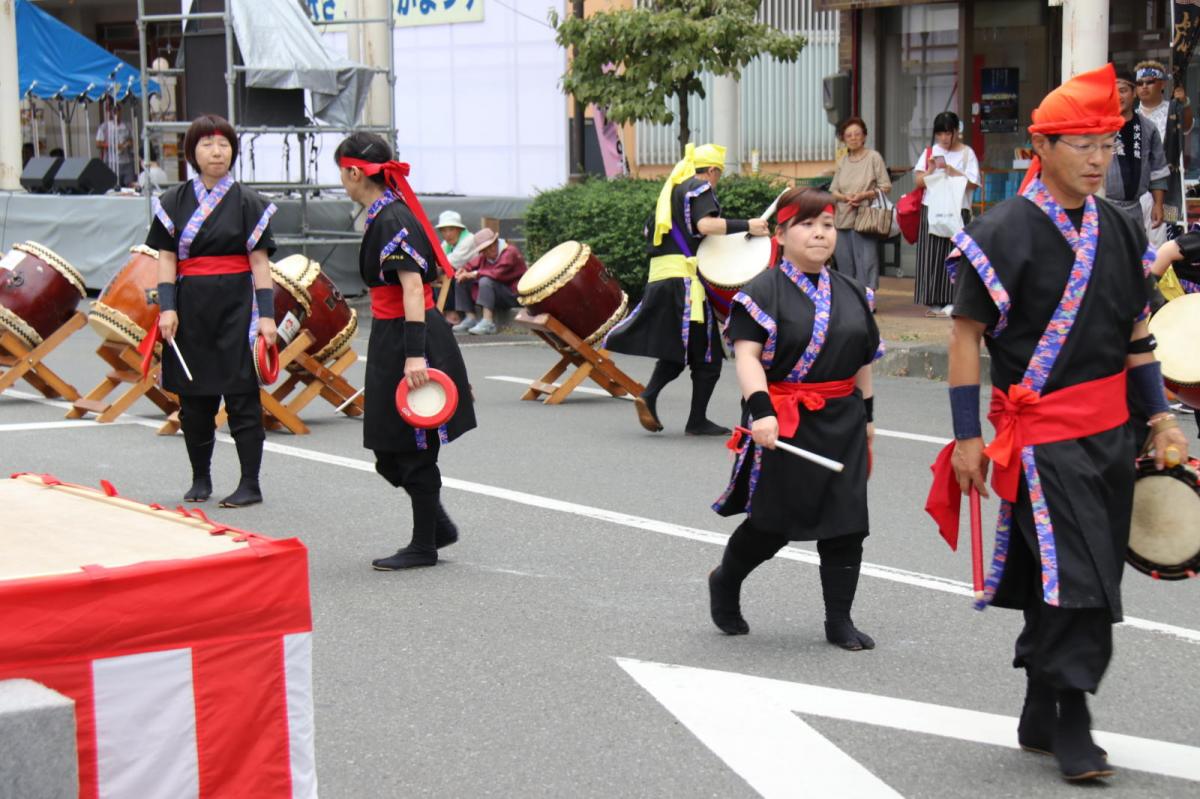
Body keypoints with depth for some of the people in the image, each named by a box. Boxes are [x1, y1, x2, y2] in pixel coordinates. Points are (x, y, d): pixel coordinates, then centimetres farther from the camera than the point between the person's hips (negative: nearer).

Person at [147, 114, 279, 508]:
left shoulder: (248, 202, 0)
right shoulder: (175, 201, 7)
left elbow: (260, 261, -2)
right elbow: (166, 258, 5)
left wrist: (266, 313, -9)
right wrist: (167, 306, -6)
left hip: (236, 302, -3)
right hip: (190, 304, 3)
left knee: (241, 394, -3)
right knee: (193, 396, 8)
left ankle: (250, 484, 2)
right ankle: (200, 479, 22)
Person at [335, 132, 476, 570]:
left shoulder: (391, 219, -17)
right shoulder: (388, 214, 13)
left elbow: (412, 288, -23)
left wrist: (414, 354, -28)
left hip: (409, 339, -10)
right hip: (393, 340, 10)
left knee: (413, 449, 2)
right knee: (392, 451, 14)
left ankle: (424, 545, 12)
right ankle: (437, 525, 25)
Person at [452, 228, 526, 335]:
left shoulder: (510, 252, -16)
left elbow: (497, 273, -28)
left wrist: (474, 274, -21)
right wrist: (463, 270, -12)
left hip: (513, 295, -8)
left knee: (485, 281, -34)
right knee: (462, 282, 4)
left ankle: (488, 323, -39)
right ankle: (470, 318, -5)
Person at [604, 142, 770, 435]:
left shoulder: (671, 189, 21)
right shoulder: (700, 188, -4)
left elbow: (648, 231, 24)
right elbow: (705, 224, -22)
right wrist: (747, 225, -24)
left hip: (659, 277, 8)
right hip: (687, 277, -8)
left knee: (676, 347, 17)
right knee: (707, 351, 0)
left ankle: (649, 396, -4)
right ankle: (697, 420, 2)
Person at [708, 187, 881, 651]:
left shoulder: (851, 293, 12)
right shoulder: (763, 292, -8)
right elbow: (747, 356, -17)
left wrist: (867, 415, 19)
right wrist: (761, 410, -30)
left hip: (842, 424, 5)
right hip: (784, 425, -5)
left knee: (846, 524, 1)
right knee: (774, 524, 2)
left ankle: (839, 621, 12)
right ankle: (724, 582, 30)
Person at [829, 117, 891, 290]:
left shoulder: (874, 157, 1)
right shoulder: (842, 161, 15)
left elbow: (886, 187, -2)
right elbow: (833, 190, 14)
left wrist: (865, 195, -16)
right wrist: (845, 197, -7)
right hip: (843, 220, 5)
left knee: (866, 262, -9)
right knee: (844, 264, 6)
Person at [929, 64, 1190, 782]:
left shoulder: (1120, 231, 9)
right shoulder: (1005, 233, -11)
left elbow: (1137, 332, 16)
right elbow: (966, 334, -9)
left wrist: (1161, 419, 11)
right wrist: (967, 438, -11)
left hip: (1110, 431, 7)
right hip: (1042, 434, -7)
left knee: (1068, 586, 13)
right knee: (1076, 582, -11)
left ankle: (1040, 719, 25)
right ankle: (1070, 724, 0)